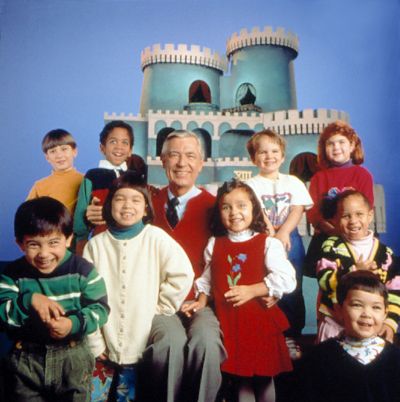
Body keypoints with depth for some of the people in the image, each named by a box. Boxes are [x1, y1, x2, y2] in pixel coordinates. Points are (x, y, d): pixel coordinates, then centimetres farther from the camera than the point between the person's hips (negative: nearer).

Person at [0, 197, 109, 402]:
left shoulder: (82, 270, -10)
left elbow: (100, 308, -9)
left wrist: (74, 323, -27)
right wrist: (29, 300, -29)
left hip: (72, 356, -1)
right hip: (26, 358, 1)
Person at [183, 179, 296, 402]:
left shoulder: (268, 243, -7)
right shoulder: (214, 244, 7)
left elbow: (286, 279, -15)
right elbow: (208, 278, 15)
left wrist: (252, 291, -20)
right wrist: (201, 301, 0)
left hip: (260, 319, -3)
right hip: (228, 321, 3)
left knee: (263, 375, 9)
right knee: (240, 375, 15)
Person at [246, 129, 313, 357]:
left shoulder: (293, 183, 11)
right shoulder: (251, 185, 5)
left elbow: (298, 210, -1)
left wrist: (283, 232, -16)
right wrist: (271, 234, -20)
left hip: (290, 240, 2)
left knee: (291, 291, 3)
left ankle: (291, 337, 14)